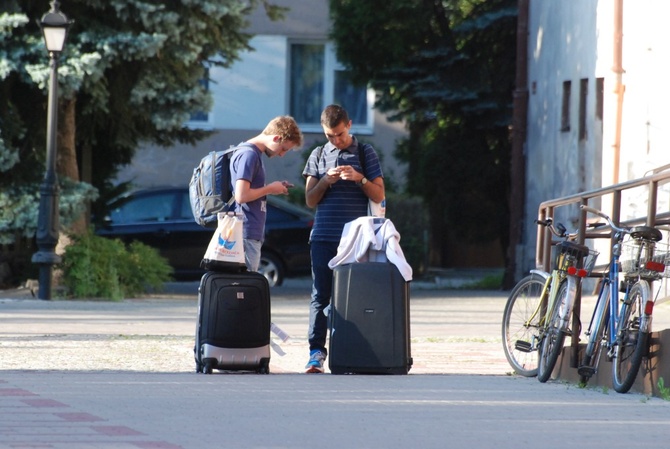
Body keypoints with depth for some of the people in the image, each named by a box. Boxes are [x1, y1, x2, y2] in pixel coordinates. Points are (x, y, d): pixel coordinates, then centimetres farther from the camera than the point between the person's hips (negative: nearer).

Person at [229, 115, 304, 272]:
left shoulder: (253, 153, 17)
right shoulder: (249, 155, -13)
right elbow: (241, 196, -21)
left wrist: (273, 188, 10)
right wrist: (269, 189, -8)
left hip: (253, 234, 10)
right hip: (247, 234, -10)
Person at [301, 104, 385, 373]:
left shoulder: (365, 154, 7)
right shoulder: (318, 156, 12)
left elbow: (379, 196, 4)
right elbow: (310, 200, 10)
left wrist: (360, 179, -13)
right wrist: (325, 181, -8)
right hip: (324, 237, 2)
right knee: (321, 295, -4)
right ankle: (316, 352, -7)